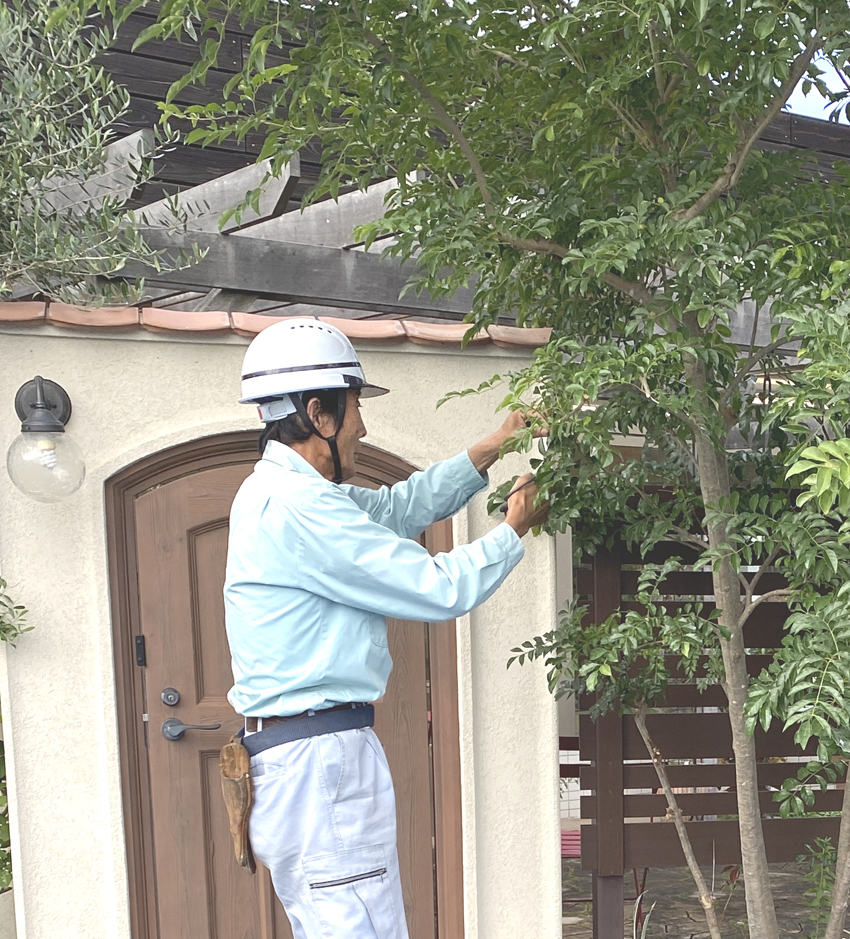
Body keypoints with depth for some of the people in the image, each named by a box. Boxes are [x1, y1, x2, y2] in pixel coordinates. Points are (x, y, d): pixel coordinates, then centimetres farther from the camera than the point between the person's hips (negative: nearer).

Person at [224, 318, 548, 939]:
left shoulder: (281, 493, 15)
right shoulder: (296, 506, -17)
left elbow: (397, 506, 26)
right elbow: (440, 589, -14)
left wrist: (492, 449, 22)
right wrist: (514, 532, 2)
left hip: (293, 752, 11)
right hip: (323, 754, -11)